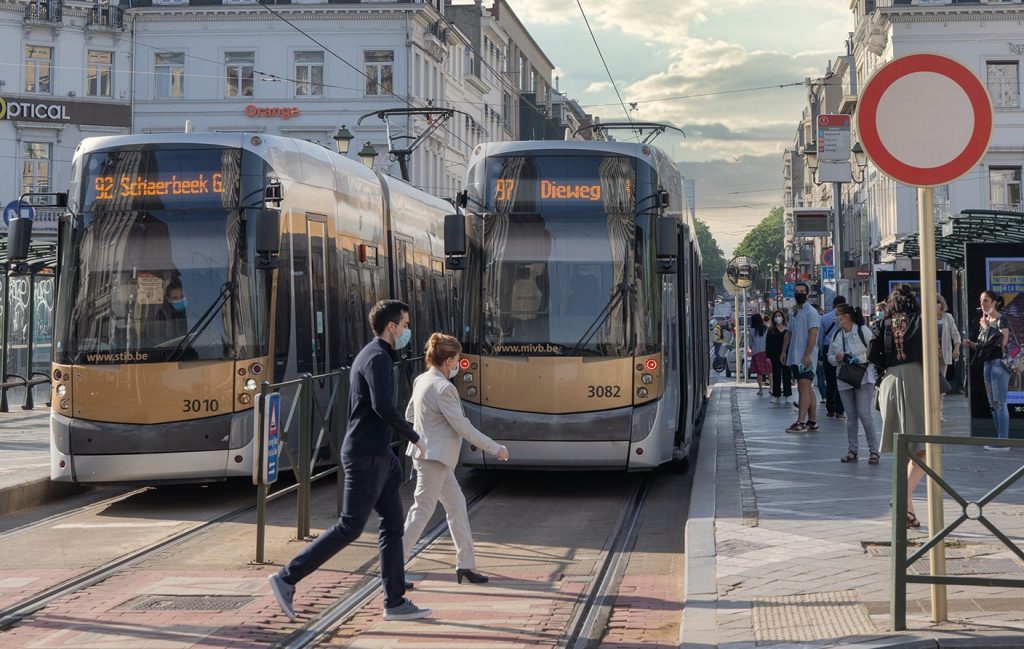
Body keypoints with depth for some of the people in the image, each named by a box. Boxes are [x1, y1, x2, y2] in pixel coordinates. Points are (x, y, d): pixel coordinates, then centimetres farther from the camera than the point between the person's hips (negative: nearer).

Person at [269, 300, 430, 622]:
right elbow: (382, 405, -29)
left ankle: (395, 602, 11)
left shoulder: (370, 355, 18)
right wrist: (414, 437, -18)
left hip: (375, 454, 10)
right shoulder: (378, 358, -14)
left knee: (393, 525, 9)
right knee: (350, 527, -7)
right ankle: (287, 578, -3)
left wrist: (388, 458, 24)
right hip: (367, 456, -10)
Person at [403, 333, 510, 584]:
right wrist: (495, 448, -12)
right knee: (422, 511, -3)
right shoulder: (443, 388, -20)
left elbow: (409, 415, 18)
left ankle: (465, 565, 16)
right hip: (434, 457, -10)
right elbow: (462, 427, -18)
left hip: (437, 458, 10)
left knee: (456, 506, 12)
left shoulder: (422, 380, 8)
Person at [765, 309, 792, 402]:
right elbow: (768, 344, 3)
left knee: (786, 374, 1)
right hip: (775, 355, 1)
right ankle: (776, 395, 8)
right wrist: (768, 356, -4)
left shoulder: (788, 330, 4)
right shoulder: (771, 330, 5)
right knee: (776, 375, 4)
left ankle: (787, 394, 7)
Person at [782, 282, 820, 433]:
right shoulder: (794, 312, 18)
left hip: (806, 358, -9)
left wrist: (807, 355, -22)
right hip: (795, 357, 9)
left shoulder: (811, 312, -8)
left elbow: (813, 334, -15)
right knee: (806, 388, 10)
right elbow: (790, 333, 23)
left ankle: (801, 422, -18)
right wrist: (784, 350, 13)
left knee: (804, 387, -13)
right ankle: (812, 421, 13)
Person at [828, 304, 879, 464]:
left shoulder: (863, 331, -5)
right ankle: (852, 450, 14)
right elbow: (830, 357, 16)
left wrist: (862, 358, -18)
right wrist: (836, 358, -5)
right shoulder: (836, 335, 12)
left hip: (863, 378, -5)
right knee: (851, 416, 8)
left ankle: (873, 450, -4)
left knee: (864, 414, -11)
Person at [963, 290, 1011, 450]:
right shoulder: (985, 321, 17)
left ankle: (1003, 441, -11)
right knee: (993, 404, 9)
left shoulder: (1002, 320, -6)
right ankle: (1000, 439, 12)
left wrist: (987, 327, -13)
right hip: (987, 364, 9)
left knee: (999, 403, -11)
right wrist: (971, 344, 3)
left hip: (999, 363, -9)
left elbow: (1002, 342, -19)